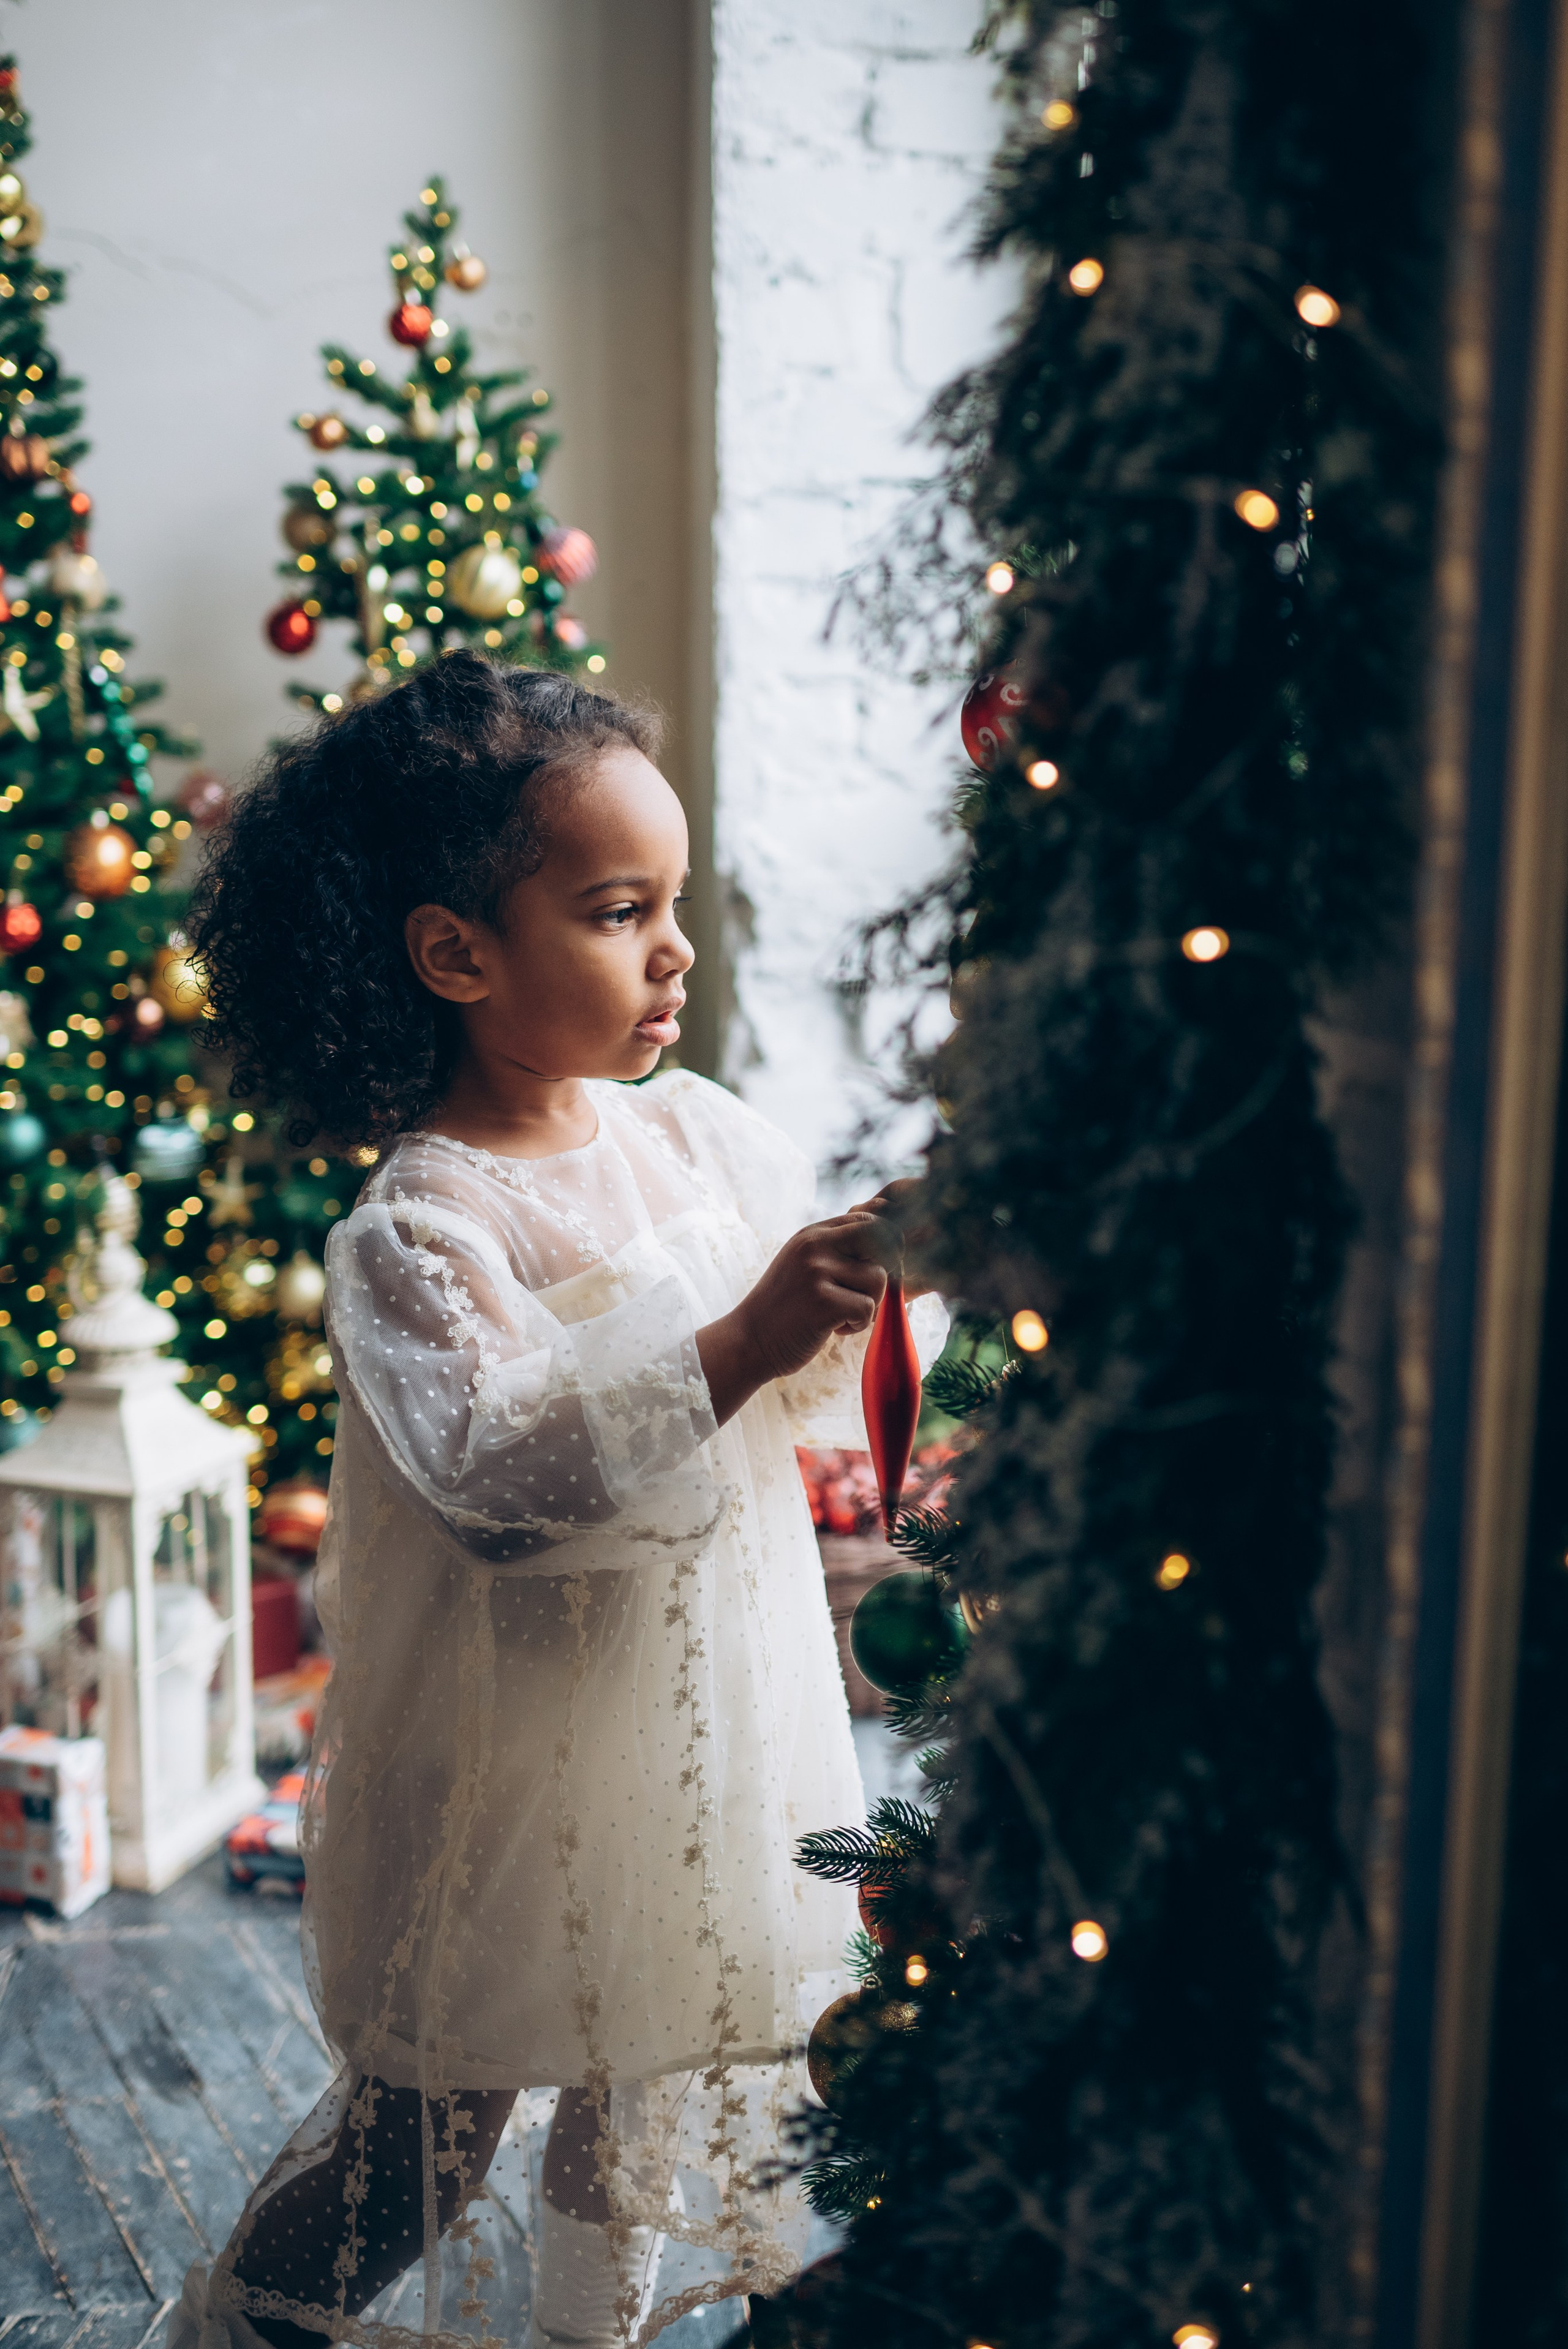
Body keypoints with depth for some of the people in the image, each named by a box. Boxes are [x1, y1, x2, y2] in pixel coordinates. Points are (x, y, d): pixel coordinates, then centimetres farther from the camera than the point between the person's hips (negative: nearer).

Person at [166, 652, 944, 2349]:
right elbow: (494, 1462, -32)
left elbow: (828, 1384, 3)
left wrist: (908, 1264, -16)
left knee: (664, 2100, 23)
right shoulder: (413, 1230, -19)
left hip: (706, 1733, 6)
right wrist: (738, 1347, -39)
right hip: (507, 1776, -6)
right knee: (422, 2134, 13)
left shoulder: (699, 1133, -1)